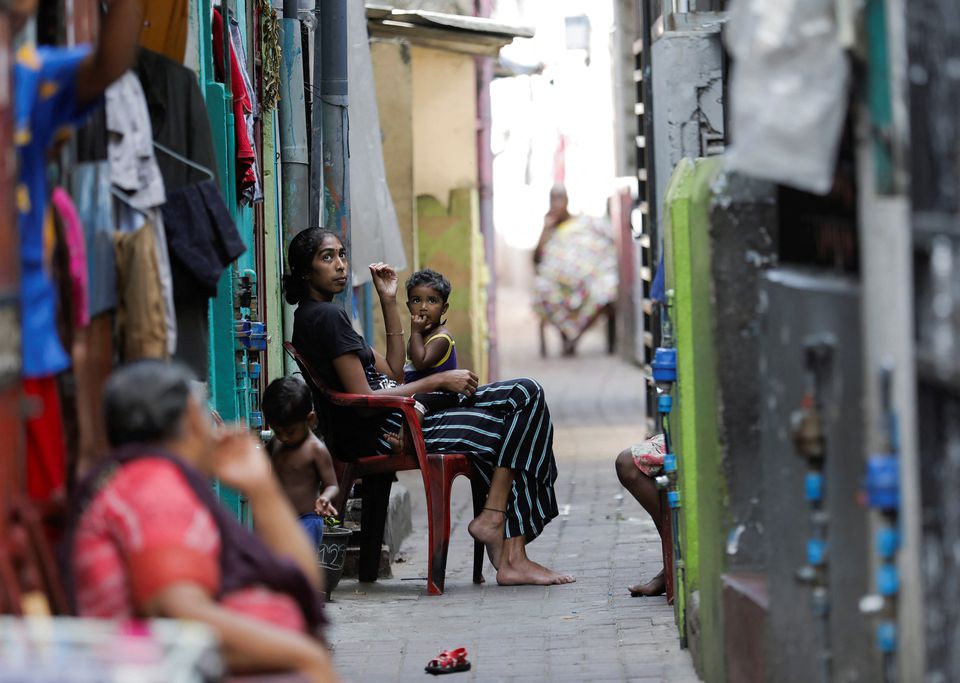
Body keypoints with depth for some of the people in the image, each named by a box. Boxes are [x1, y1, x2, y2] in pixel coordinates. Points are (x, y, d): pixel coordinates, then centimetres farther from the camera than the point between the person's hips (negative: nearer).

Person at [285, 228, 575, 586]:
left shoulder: (314, 316, 19)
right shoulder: (327, 317, -14)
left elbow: (393, 372, 19)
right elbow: (365, 400, -20)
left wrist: (388, 301, 15)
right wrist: (439, 381, -11)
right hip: (378, 434, -10)